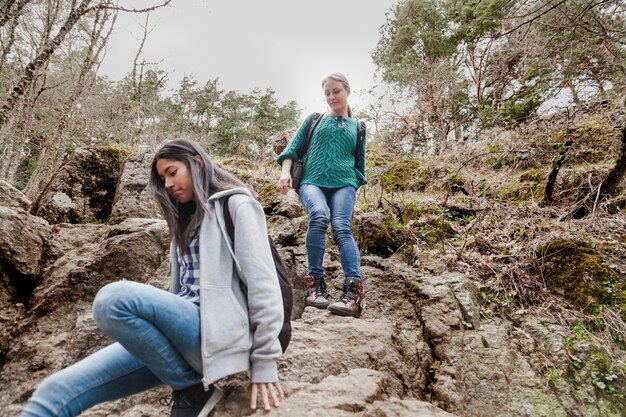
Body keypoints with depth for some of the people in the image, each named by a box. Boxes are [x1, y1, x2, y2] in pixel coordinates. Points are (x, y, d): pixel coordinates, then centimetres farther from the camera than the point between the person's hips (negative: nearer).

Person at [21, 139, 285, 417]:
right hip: (182, 334, 6)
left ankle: (191, 388, -11)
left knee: (115, 298, -29)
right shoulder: (186, 219, 27)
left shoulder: (236, 205, 3)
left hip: (216, 333, -6)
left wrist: (264, 362, -11)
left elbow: (262, 284, -7)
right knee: (53, 395, -11)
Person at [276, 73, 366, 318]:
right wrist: (285, 172, -2)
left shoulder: (357, 128, 23)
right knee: (319, 215, -34)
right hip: (312, 180, 0)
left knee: (342, 227, -28)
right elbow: (293, 148, 16)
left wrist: (354, 191, 14)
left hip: (343, 183, 1)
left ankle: (353, 291, -41)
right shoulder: (314, 120, 22)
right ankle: (315, 282, -30)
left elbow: (359, 164, 26)